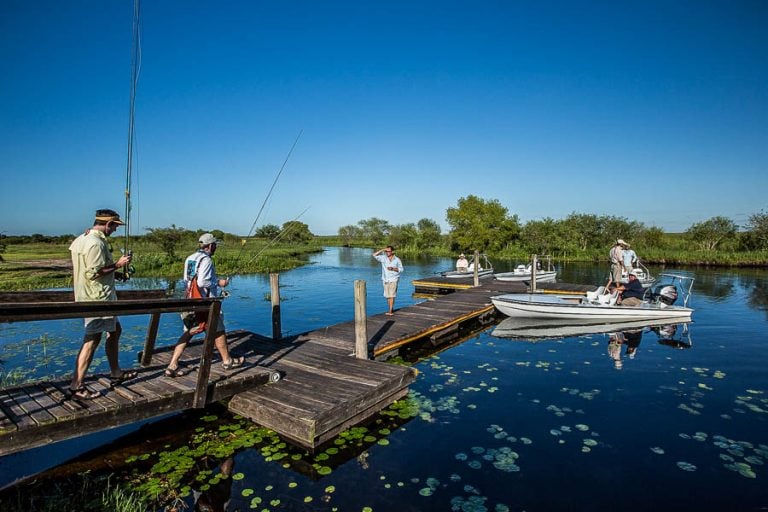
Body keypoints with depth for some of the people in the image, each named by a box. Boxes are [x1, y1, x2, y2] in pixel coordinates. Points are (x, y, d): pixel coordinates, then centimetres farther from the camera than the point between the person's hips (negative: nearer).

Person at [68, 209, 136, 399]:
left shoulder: (82, 238, 13)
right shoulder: (96, 243, -19)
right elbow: (94, 273, -24)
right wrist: (117, 265, -15)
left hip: (94, 297, 11)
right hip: (98, 299, -11)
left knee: (115, 330, 17)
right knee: (92, 340, -6)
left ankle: (115, 373, 26)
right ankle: (76, 386, 2)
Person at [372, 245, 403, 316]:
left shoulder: (397, 260, -1)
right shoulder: (383, 258, 4)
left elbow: (401, 269, 2)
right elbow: (374, 255, -3)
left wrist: (393, 268, -13)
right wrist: (382, 250, -7)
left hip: (393, 280, -3)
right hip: (385, 280, 3)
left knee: (392, 295, -9)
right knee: (387, 296, 7)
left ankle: (390, 311, -9)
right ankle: (391, 310, 20)